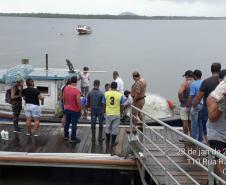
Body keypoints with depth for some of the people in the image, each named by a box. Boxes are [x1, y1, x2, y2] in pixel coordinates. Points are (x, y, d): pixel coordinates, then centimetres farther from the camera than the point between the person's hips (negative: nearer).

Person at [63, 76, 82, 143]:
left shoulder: (66, 88, -3)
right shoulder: (77, 91, -22)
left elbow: (63, 98, 8)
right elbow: (78, 102, -20)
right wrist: (80, 109, -6)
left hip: (67, 109, 6)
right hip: (75, 110, -6)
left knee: (67, 123, 19)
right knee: (74, 124, 3)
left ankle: (66, 136, 31)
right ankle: (73, 138, 9)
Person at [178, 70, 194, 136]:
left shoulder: (185, 83, -12)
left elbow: (180, 92, -26)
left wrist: (181, 100, -12)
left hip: (185, 105, -5)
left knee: (185, 122, 1)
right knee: (191, 122, 15)